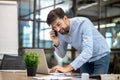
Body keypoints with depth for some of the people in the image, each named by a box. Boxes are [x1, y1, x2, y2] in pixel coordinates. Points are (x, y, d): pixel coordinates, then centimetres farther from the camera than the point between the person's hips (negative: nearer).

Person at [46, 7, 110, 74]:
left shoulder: (83, 23, -31)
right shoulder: (60, 32, -12)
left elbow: (88, 51, -41)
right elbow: (62, 55, -2)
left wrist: (68, 68, -50)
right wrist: (56, 43, -23)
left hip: (101, 56, -5)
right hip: (85, 58, 5)